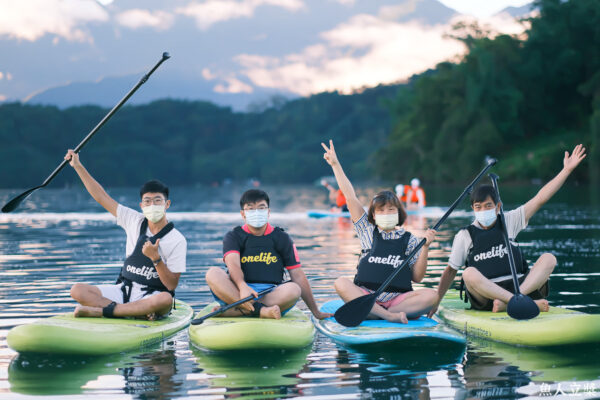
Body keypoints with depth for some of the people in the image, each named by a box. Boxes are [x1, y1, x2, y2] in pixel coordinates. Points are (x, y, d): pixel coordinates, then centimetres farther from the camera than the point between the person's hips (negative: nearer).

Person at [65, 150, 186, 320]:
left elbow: (172, 286, -10)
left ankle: (100, 311, -32)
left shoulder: (177, 240, -7)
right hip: (124, 290, 5)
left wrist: (155, 258, -22)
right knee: (77, 290, -17)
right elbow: (102, 197, 9)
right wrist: (78, 165, 7)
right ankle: (138, 311, -25)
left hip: (151, 296, -5)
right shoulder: (135, 221, 6)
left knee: (165, 300, -41)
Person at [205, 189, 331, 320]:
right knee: (212, 273, -27)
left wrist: (316, 312, 6)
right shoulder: (233, 237, 9)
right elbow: (233, 265, -12)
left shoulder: (281, 238, 14)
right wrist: (243, 287, -34)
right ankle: (260, 310, -40)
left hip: (272, 294, 1)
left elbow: (298, 276, 10)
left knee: (293, 289, -31)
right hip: (236, 292, -1)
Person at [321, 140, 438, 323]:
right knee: (341, 283, -29)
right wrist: (335, 164, 7)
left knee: (431, 296, -27)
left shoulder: (409, 239, 12)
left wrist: (425, 247, -3)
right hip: (365, 294, 0)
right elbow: (351, 198, 10)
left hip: (397, 298, 0)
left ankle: (373, 314, -31)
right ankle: (390, 316, -36)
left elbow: (417, 277, 7)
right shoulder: (368, 231, 14)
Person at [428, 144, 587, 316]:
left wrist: (567, 169, 3)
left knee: (548, 259, -18)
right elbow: (450, 270, 13)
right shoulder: (464, 236, 8)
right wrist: (435, 302, 6)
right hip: (484, 294, -3)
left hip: (518, 284, 3)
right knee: (469, 274, -34)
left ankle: (507, 302, -37)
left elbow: (540, 199, 8)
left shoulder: (509, 221, 13)